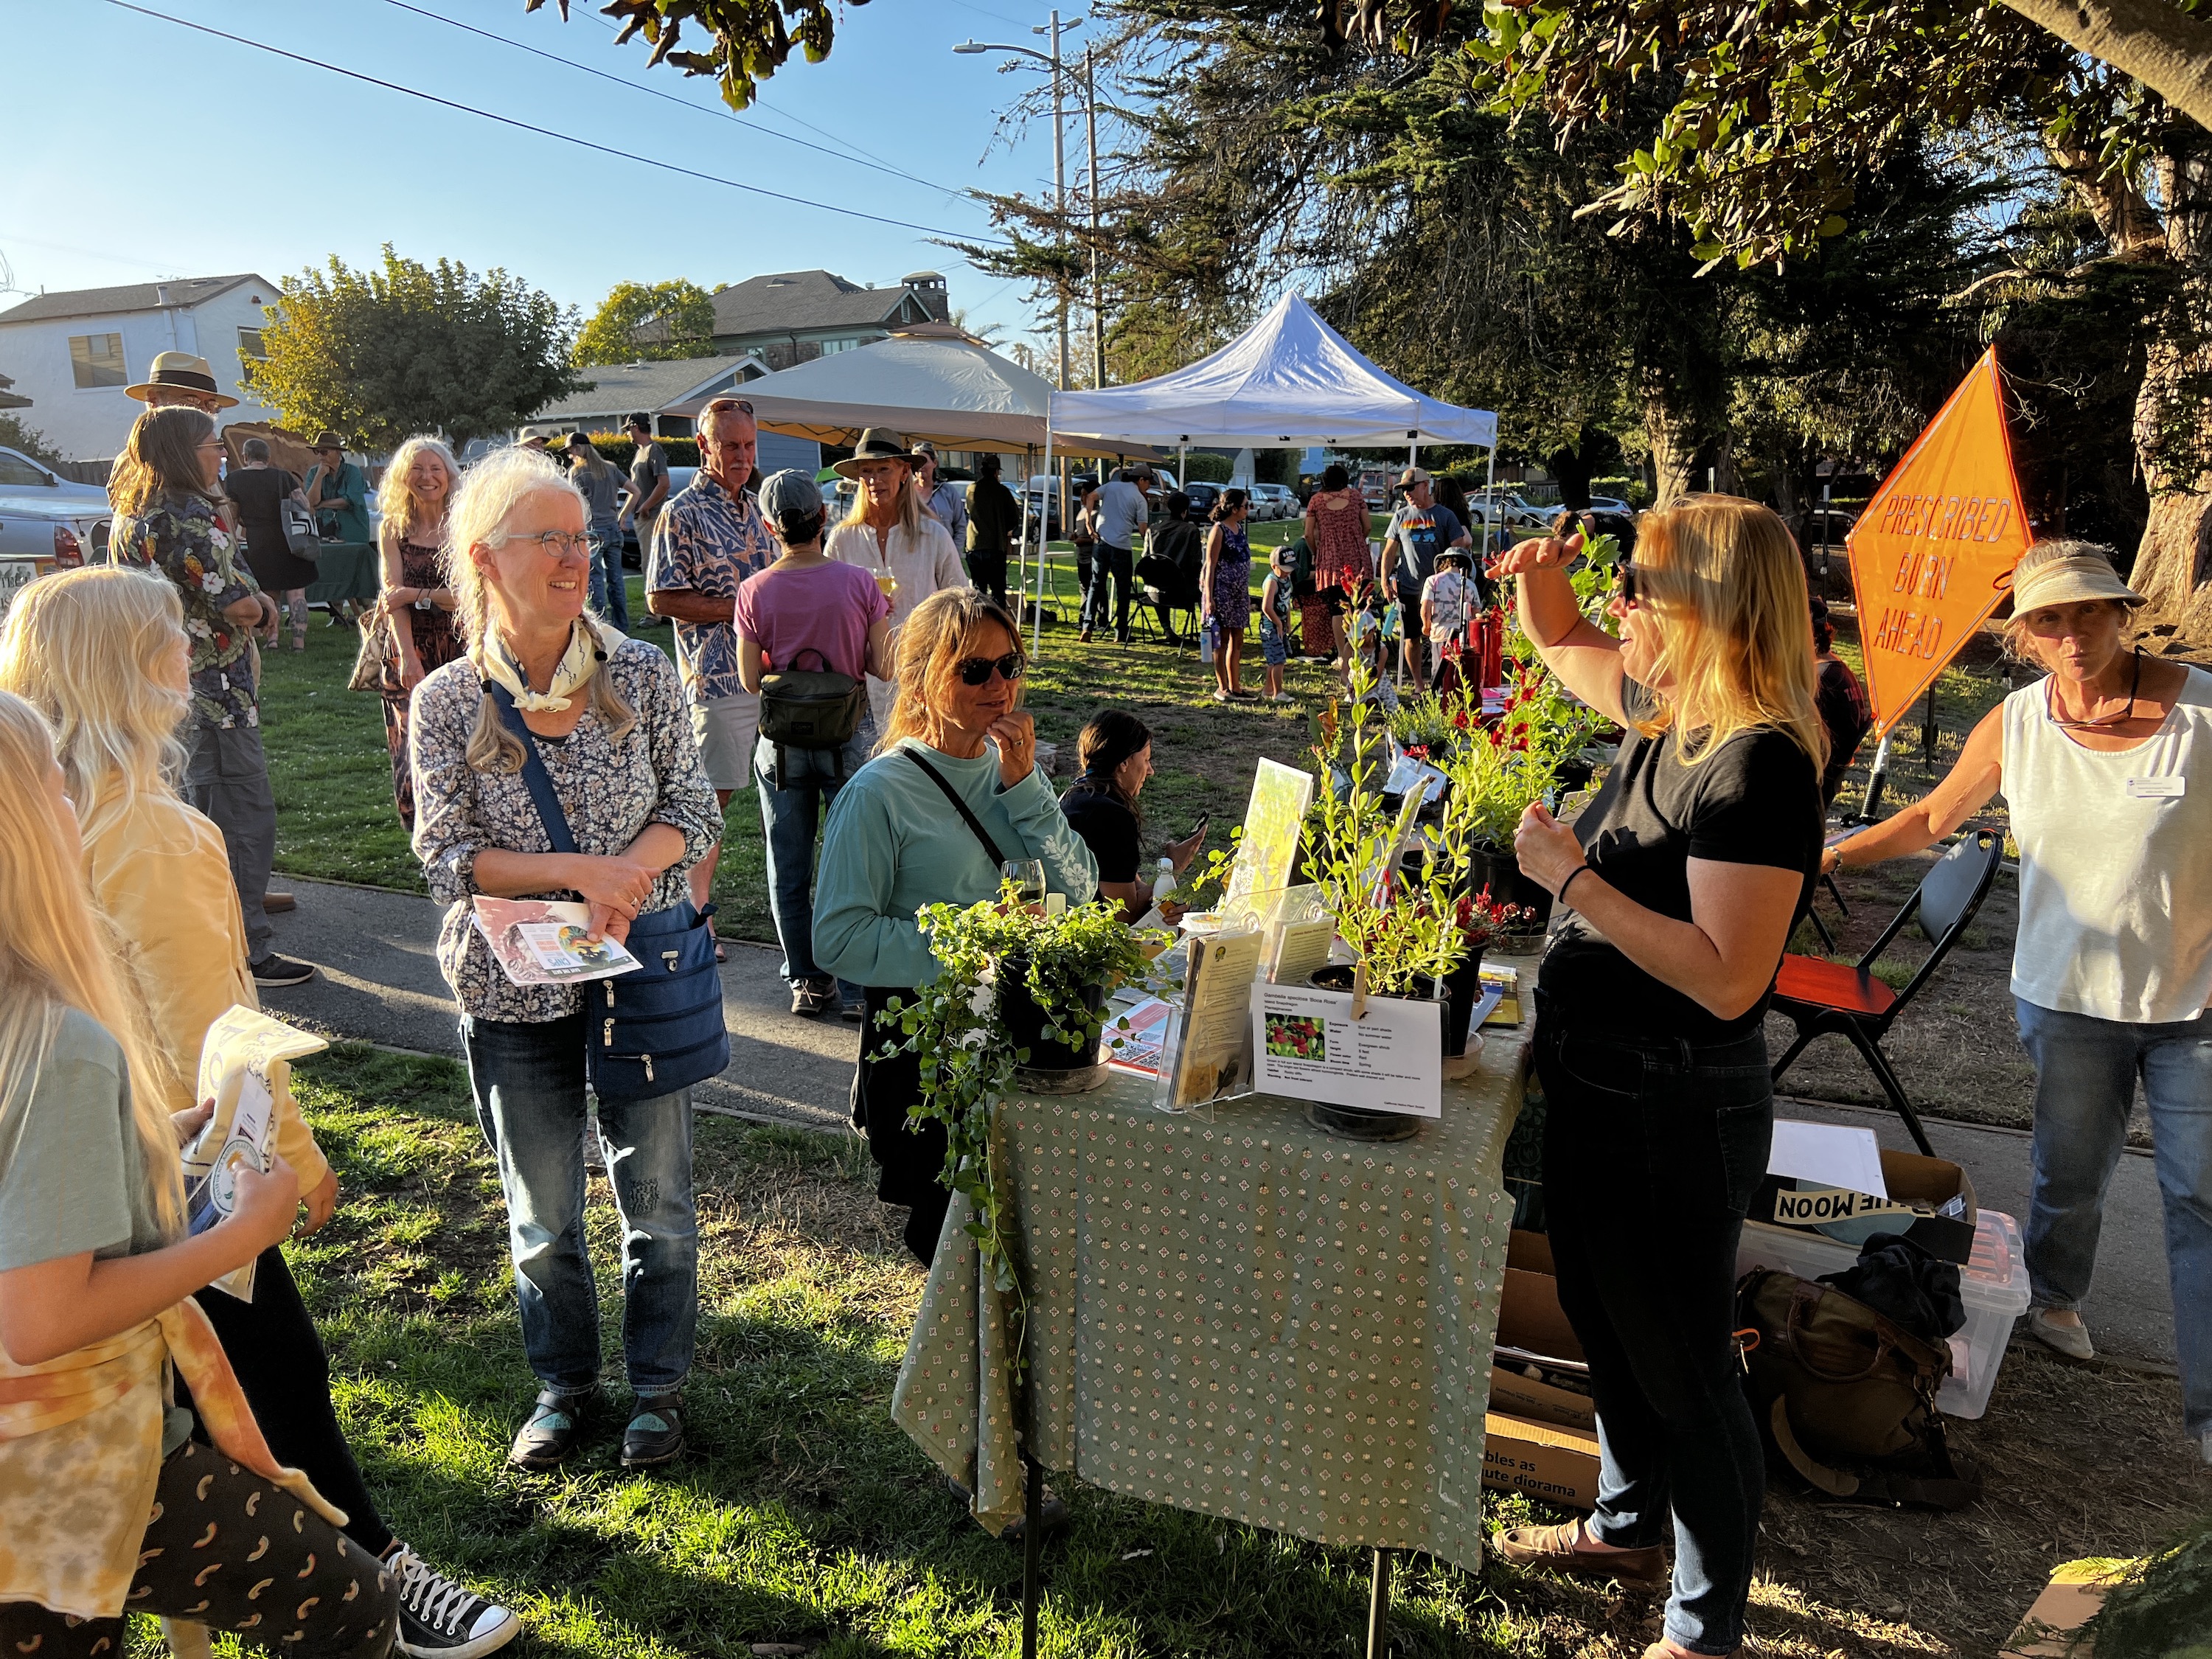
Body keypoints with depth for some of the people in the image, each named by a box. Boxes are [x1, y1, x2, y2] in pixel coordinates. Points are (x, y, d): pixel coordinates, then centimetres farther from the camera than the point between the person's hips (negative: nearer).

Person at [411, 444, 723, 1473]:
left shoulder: (641, 675, -6)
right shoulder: (447, 702, -8)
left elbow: (694, 810, -3)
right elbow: (447, 856, -10)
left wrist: (629, 870, -22)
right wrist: (580, 870, -23)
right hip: (515, 993, 0)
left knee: (657, 1198, 12)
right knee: (542, 1218, 15)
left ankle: (657, 1387, 33)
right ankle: (563, 1385, 38)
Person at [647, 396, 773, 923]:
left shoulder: (756, 507, 15)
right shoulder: (684, 514, -7)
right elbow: (662, 599, -11)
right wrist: (738, 608, -15)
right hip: (718, 676, -7)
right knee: (714, 796, -3)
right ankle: (698, 917, 7)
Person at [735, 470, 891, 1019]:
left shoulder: (755, 592, -9)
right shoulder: (859, 582, -10)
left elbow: (750, 680, -6)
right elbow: (882, 668, -7)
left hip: (782, 742, 1)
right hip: (849, 734, 0)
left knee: (789, 871, 12)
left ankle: (806, 983, 20)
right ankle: (858, 986, 12)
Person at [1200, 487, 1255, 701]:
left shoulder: (1239, 528, 13)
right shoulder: (1218, 530, -11)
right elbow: (1210, 566, -13)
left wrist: (1247, 594, 19)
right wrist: (1209, 597, -18)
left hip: (1239, 592, 8)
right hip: (1222, 591, -8)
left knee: (1237, 640, 10)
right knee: (1223, 640, -2)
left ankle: (1235, 686, 17)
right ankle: (1221, 688, 4)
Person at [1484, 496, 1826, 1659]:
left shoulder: (1758, 766, -24)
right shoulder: (1663, 713, 3)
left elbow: (1726, 978, -31)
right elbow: (1565, 646, 22)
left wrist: (1574, 876, -27)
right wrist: (1543, 585, 1)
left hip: (1674, 1112, -9)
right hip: (1597, 1084, 9)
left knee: (1679, 1363, 7)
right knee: (1607, 1325, 25)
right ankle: (1628, 1527, 48)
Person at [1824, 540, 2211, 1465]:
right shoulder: (2015, 726, -5)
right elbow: (1933, 818, 8)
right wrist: (1830, 856, 1)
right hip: (2070, 998, 2)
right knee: (2069, 1175, 17)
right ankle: (2055, 1297, 46)